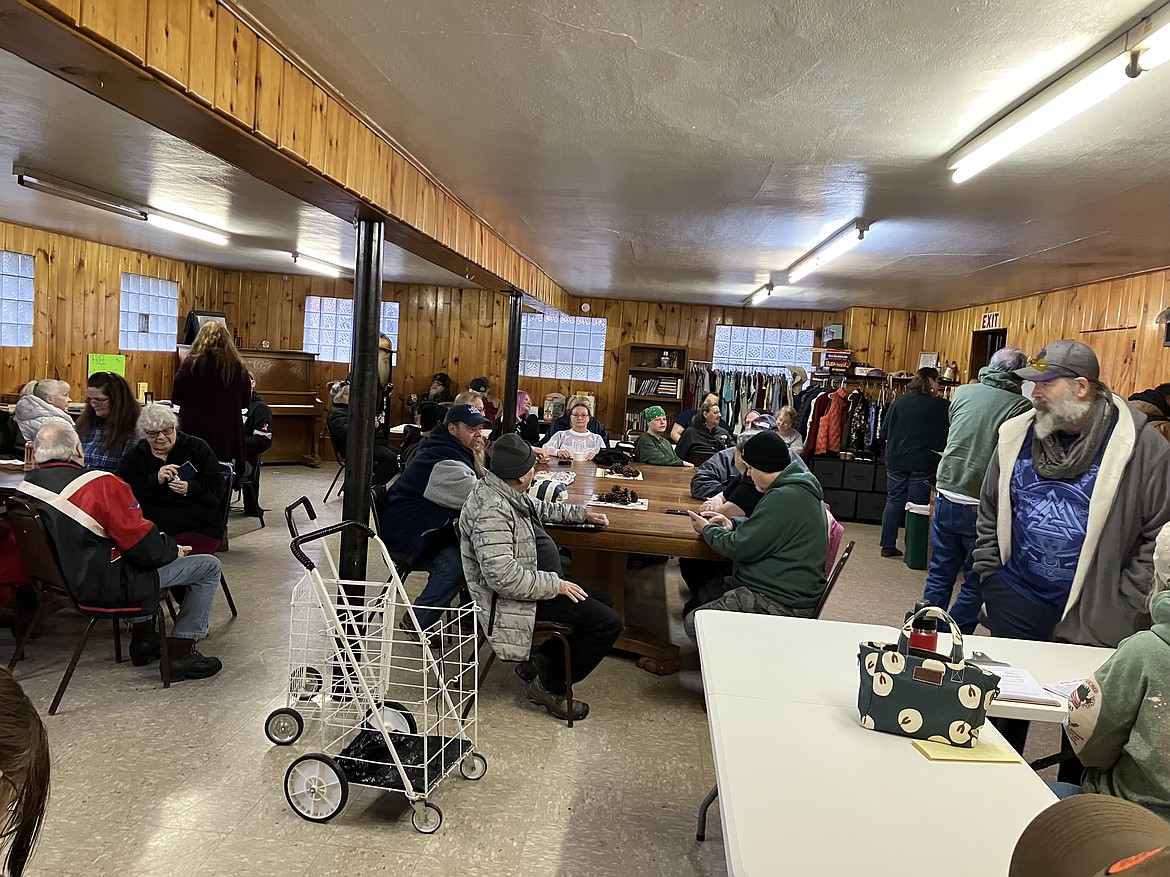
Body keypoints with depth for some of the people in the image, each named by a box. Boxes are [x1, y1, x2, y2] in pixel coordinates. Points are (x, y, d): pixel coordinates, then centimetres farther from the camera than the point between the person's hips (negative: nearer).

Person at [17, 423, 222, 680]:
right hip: (106, 587, -9)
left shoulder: (24, 488, -1)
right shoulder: (102, 484, -24)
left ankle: (142, 637, 32)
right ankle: (180, 654, 2)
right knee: (209, 566, -1)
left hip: (62, 579, 9)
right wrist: (174, 550, 0)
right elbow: (142, 542, -19)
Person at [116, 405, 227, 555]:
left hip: (198, 528, -2)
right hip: (149, 528, 2)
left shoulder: (197, 447, 8)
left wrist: (190, 488, -18)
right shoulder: (135, 456, 14)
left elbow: (218, 488, 1)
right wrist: (155, 480, -16)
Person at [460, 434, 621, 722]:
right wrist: (554, 585, -24)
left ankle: (539, 659, 19)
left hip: (538, 580, 11)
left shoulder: (505, 491, 5)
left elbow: (541, 509, 27)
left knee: (603, 601, 19)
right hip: (513, 597, -11)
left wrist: (582, 514, 24)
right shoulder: (492, 509, -28)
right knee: (608, 623, -14)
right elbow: (502, 575, -34)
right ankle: (548, 685, 2)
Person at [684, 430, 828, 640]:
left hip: (784, 604, -11)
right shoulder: (797, 489, 10)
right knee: (706, 591, 19)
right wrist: (733, 523, 8)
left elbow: (740, 548, -20)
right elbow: (764, 527, 25)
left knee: (693, 623, -15)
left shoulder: (784, 497, -24)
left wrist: (707, 529, -2)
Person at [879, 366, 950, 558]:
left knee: (894, 501, 11)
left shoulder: (898, 402, 3)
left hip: (896, 461, 4)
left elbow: (884, 432, 7)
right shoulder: (942, 406, -7)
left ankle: (888, 546, 14)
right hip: (924, 463, -3)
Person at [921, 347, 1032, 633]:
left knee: (940, 575, 16)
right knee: (975, 584, 10)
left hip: (946, 499, 4)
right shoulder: (1022, 407, -10)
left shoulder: (962, 392, 3)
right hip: (983, 508, -4)